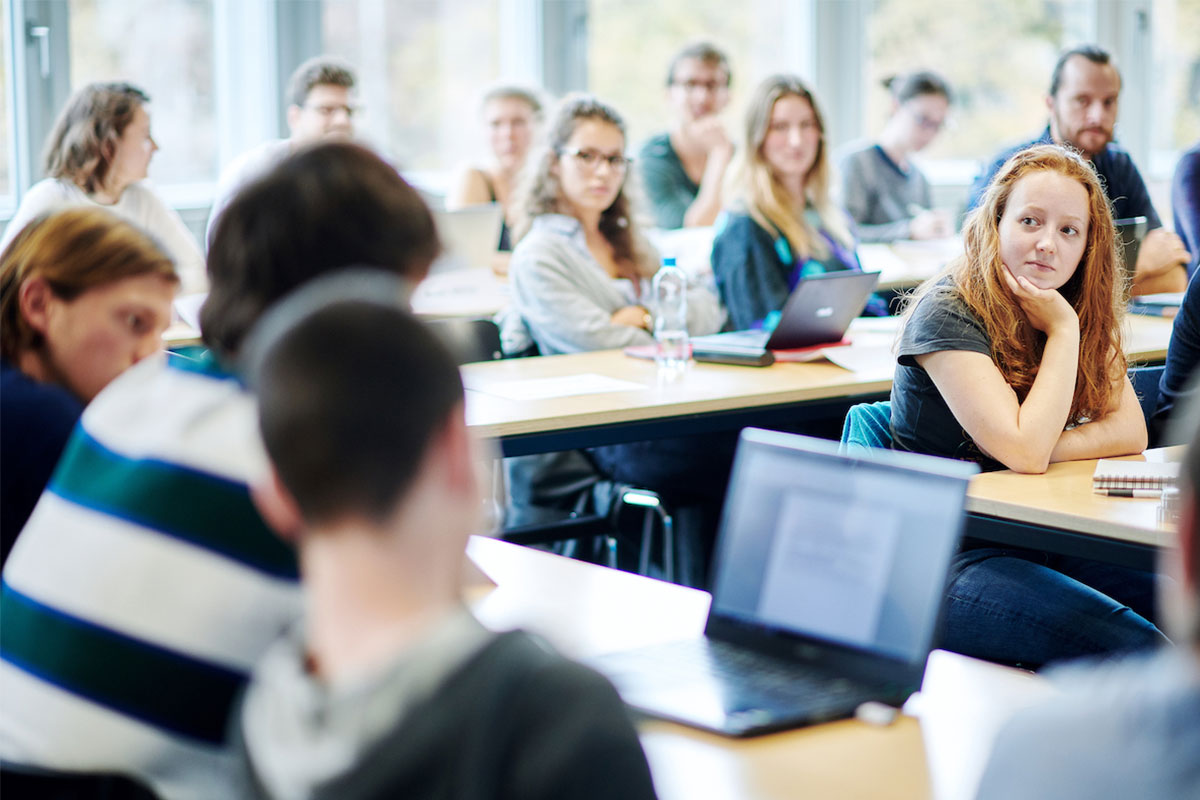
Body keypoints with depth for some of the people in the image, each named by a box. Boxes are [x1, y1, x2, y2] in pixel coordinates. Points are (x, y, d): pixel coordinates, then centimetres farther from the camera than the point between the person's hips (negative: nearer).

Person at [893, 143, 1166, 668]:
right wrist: (1062, 331, -14)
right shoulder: (948, 314, -12)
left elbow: (1130, 432, 4)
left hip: (1041, 542, 7)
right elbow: (1024, 451, -20)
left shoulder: (1080, 312, 11)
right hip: (944, 560, -7)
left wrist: (1041, 449, -12)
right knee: (1133, 648, -27)